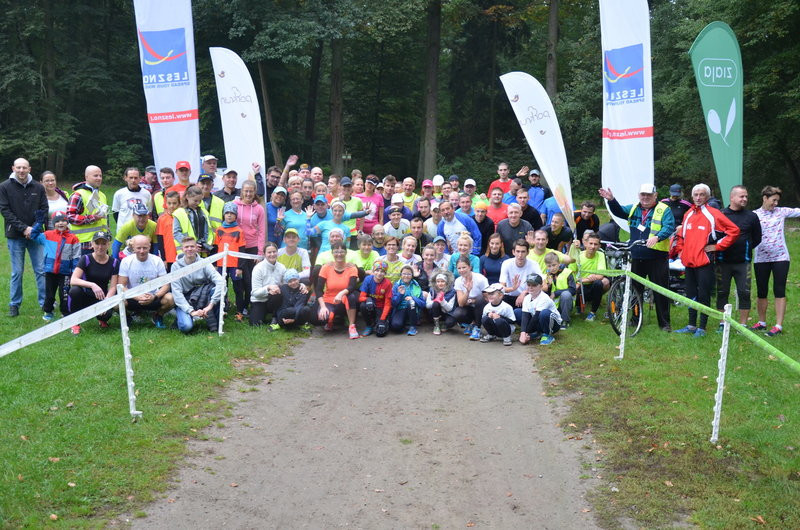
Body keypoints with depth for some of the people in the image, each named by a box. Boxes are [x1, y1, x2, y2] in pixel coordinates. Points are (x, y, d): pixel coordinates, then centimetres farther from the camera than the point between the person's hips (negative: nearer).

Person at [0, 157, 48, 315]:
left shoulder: (38, 187, 4)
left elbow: (44, 209, 4)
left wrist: (35, 228, -10)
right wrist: (24, 228, -14)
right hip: (15, 236, -2)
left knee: (41, 270, 3)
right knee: (17, 272, 4)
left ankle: (45, 302, 11)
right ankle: (14, 305, 14)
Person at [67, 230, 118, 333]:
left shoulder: (114, 263, -1)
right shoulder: (86, 259, -8)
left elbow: (113, 287, -5)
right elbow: (73, 280, -22)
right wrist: (92, 285, -37)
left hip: (101, 297, 1)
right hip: (85, 296, -1)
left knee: (107, 313, -33)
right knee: (74, 290, -35)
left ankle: (101, 319, 10)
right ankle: (75, 323, -11)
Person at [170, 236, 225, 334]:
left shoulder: (204, 264, -5)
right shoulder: (176, 266, -7)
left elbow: (220, 281, -20)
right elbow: (176, 292, -14)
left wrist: (211, 305, -32)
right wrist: (191, 311, -26)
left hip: (203, 299, 2)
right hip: (184, 302, -2)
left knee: (218, 288, -28)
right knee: (186, 326, -31)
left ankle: (215, 324, -13)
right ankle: (181, 317, 7)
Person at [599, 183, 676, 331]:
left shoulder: (664, 210, -3)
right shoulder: (634, 208, 14)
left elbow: (669, 227, -15)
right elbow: (619, 211, 5)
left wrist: (657, 237, -33)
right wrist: (611, 200, -14)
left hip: (657, 257, -5)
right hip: (636, 257, 5)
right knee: (635, 289, 11)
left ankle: (665, 323, 7)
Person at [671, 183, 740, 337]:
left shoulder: (713, 214, -6)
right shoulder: (688, 215, 13)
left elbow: (734, 230, -9)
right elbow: (681, 235, 27)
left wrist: (717, 246, -8)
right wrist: (680, 250, 13)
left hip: (704, 262, -6)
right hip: (689, 262, 6)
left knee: (703, 295, -2)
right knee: (691, 295, 12)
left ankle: (702, 328, 4)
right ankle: (691, 325, 21)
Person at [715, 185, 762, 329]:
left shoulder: (751, 217, 5)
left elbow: (757, 238, 13)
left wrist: (746, 249, 7)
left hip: (743, 263, 0)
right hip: (723, 262, 0)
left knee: (744, 293, -1)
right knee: (722, 293, 5)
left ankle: (743, 324, 7)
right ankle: (722, 323, 14)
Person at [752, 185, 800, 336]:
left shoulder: (781, 212, 3)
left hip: (780, 257, 0)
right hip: (761, 259, 1)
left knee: (779, 291, -3)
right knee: (761, 292, 9)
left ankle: (778, 326, -3)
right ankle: (762, 322, 24)